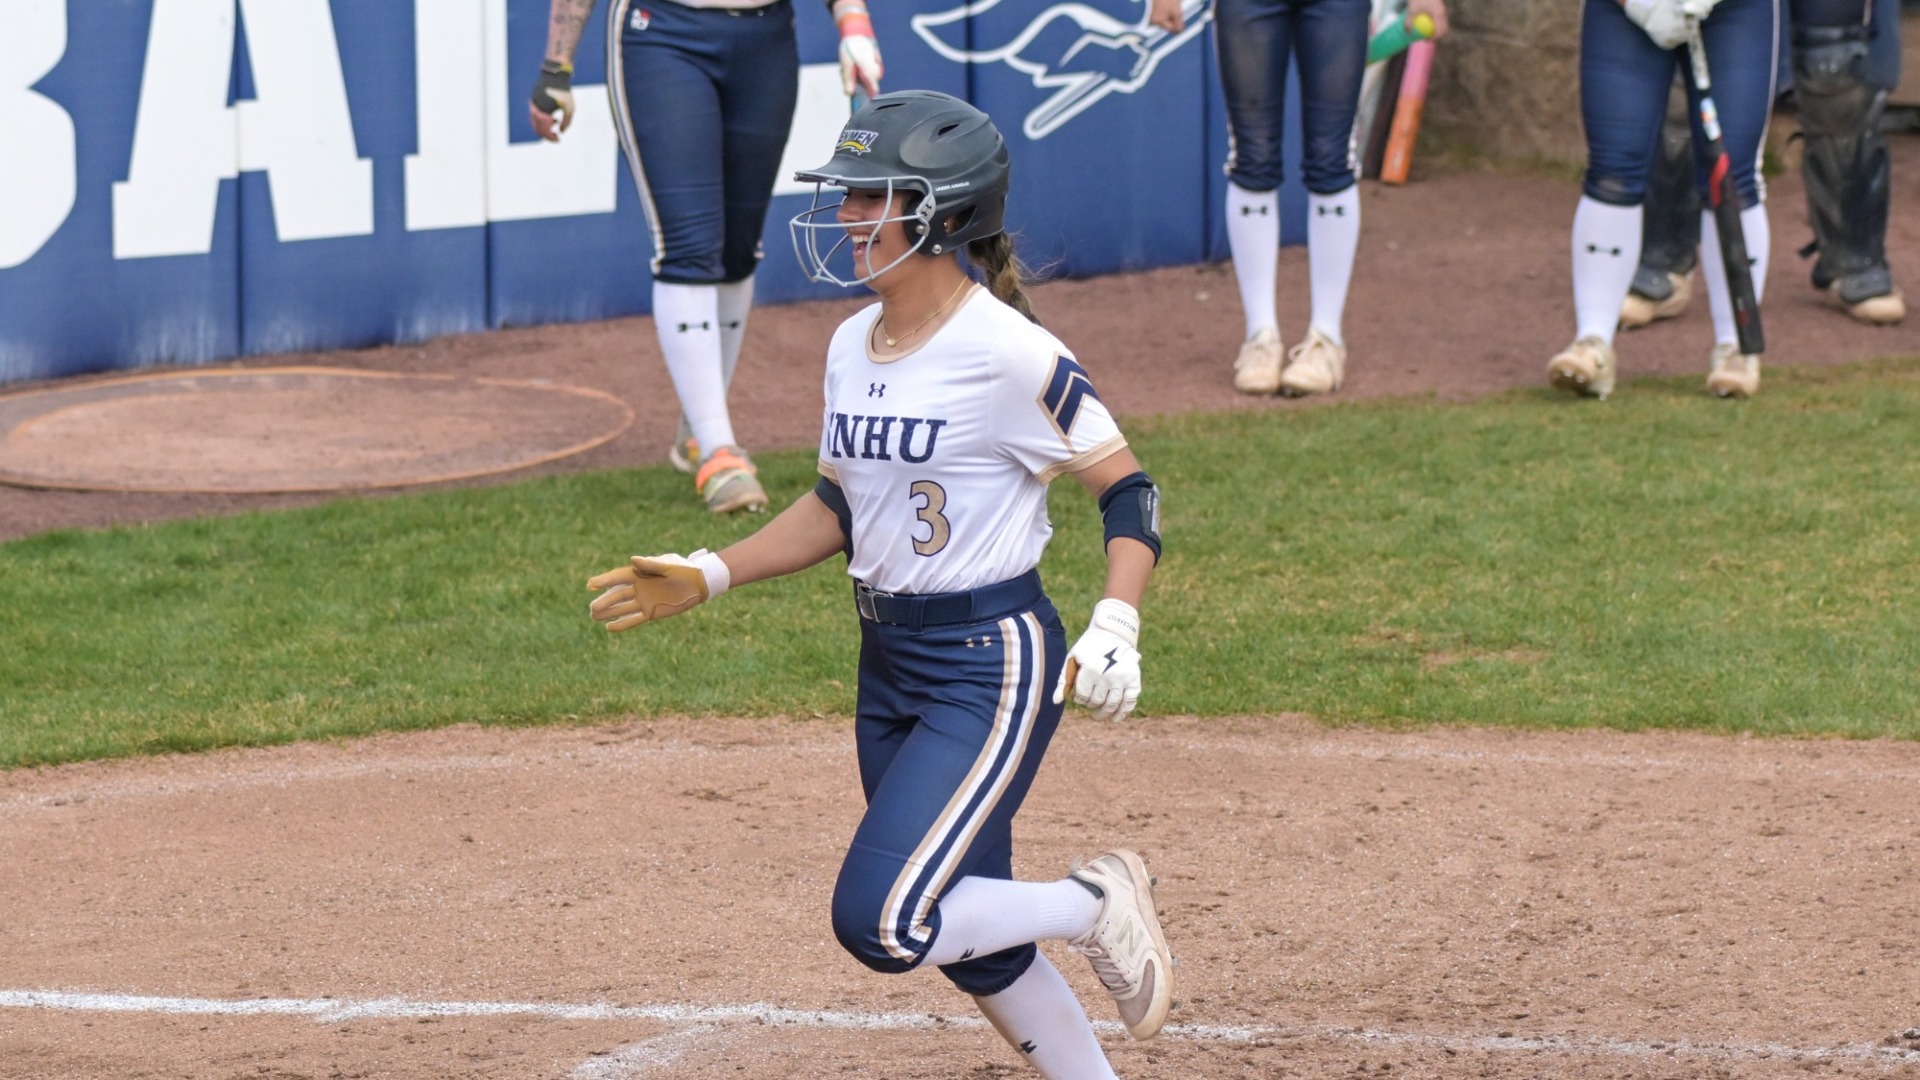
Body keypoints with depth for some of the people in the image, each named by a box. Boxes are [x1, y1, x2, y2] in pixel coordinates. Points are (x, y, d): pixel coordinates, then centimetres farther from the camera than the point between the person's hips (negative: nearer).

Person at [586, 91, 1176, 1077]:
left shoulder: (1009, 354, -17)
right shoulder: (852, 347, 6)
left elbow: (1128, 493, -13)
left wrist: (1114, 628, -27)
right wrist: (708, 577, 12)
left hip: (992, 663, -8)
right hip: (887, 665, 8)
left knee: (881, 922, -16)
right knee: (964, 940, 13)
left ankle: (1095, 906, 7)